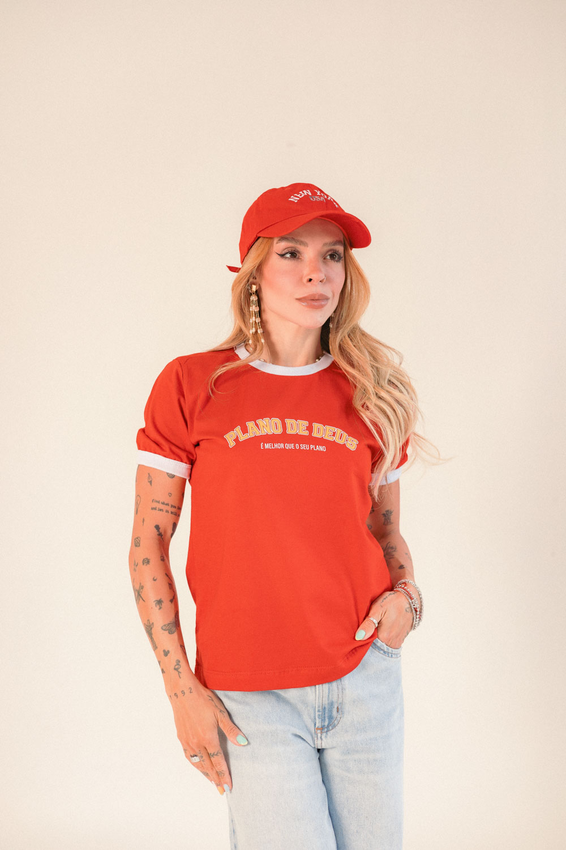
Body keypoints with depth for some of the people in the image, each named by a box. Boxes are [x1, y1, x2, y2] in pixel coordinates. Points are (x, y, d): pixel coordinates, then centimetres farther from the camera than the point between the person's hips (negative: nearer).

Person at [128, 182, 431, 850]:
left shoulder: (371, 393, 6)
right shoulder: (190, 386, -3)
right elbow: (148, 547, -1)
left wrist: (405, 595, -4)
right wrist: (181, 688, -6)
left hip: (366, 677, 3)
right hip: (249, 698, -3)